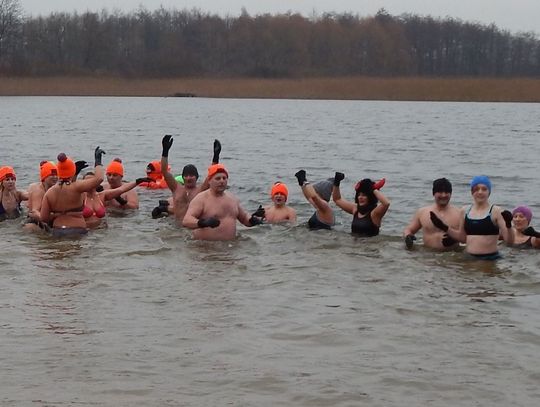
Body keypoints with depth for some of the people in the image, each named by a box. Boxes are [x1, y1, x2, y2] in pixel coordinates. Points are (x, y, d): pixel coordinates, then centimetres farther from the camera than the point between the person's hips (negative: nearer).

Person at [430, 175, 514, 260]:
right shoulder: (465, 211, 10)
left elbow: (510, 242, -7)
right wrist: (444, 228, 16)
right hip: (469, 258, 4)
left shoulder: (495, 211, -4)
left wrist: (508, 225, -24)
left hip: (490, 259, -4)